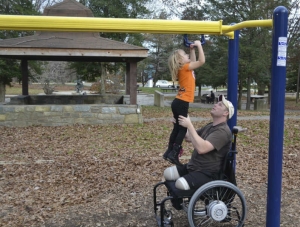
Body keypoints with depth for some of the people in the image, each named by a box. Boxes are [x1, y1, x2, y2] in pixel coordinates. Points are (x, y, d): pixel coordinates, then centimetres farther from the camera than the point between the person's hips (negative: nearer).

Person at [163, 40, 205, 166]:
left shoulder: (184, 68, 13)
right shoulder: (185, 68, -11)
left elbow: (194, 61, 32)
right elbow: (202, 61, -15)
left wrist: (192, 49, 24)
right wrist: (199, 45, -8)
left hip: (179, 103, 9)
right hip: (181, 103, -9)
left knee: (177, 128, 14)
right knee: (182, 129, -4)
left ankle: (169, 152, 20)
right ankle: (173, 153, -6)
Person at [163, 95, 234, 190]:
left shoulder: (223, 131, -19)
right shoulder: (210, 126, 14)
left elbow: (201, 148, -33)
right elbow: (189, 138, 17)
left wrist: (189, 125, -29)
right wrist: (180, 124, -1)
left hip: (207, 174, -9)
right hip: (192, 166, 9)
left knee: (180, 184, -30)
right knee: (167, 173, -5)